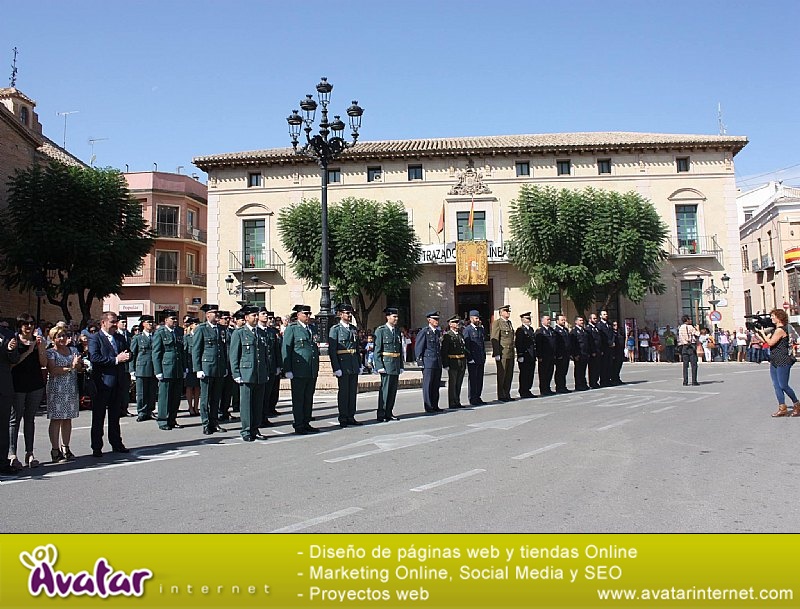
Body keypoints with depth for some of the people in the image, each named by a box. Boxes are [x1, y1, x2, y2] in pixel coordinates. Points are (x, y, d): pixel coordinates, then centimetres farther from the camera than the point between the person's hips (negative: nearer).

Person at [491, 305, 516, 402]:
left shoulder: (509, 323, 18)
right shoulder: (497, 323, -7)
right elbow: (494, 339, -12)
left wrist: (513, 352, 19)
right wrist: (496, 354, -17)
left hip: (510, 354, 8)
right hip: (502, 353, -8)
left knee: (509, 375, 9)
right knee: (502, 375, -1)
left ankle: (507, 395, 18)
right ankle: (501, 396, 5)